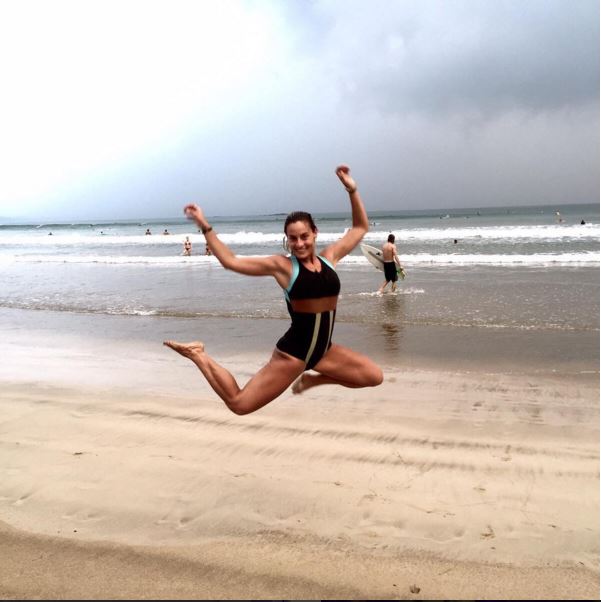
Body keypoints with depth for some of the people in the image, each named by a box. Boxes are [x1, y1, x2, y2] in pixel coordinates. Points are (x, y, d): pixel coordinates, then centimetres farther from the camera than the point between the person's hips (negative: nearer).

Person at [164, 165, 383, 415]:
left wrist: (352, 190, 6)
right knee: (239, 404, -9)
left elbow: (360, 227, 16)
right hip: (293, 352, -5)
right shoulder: (281, 265, -7)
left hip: (323, 349, 6)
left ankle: (312, 379, 24)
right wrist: (205, 226, -8)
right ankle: (198, 355, 11)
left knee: (374, 376, 11)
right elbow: (230, 261, -5)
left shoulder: (329, 257, 5)